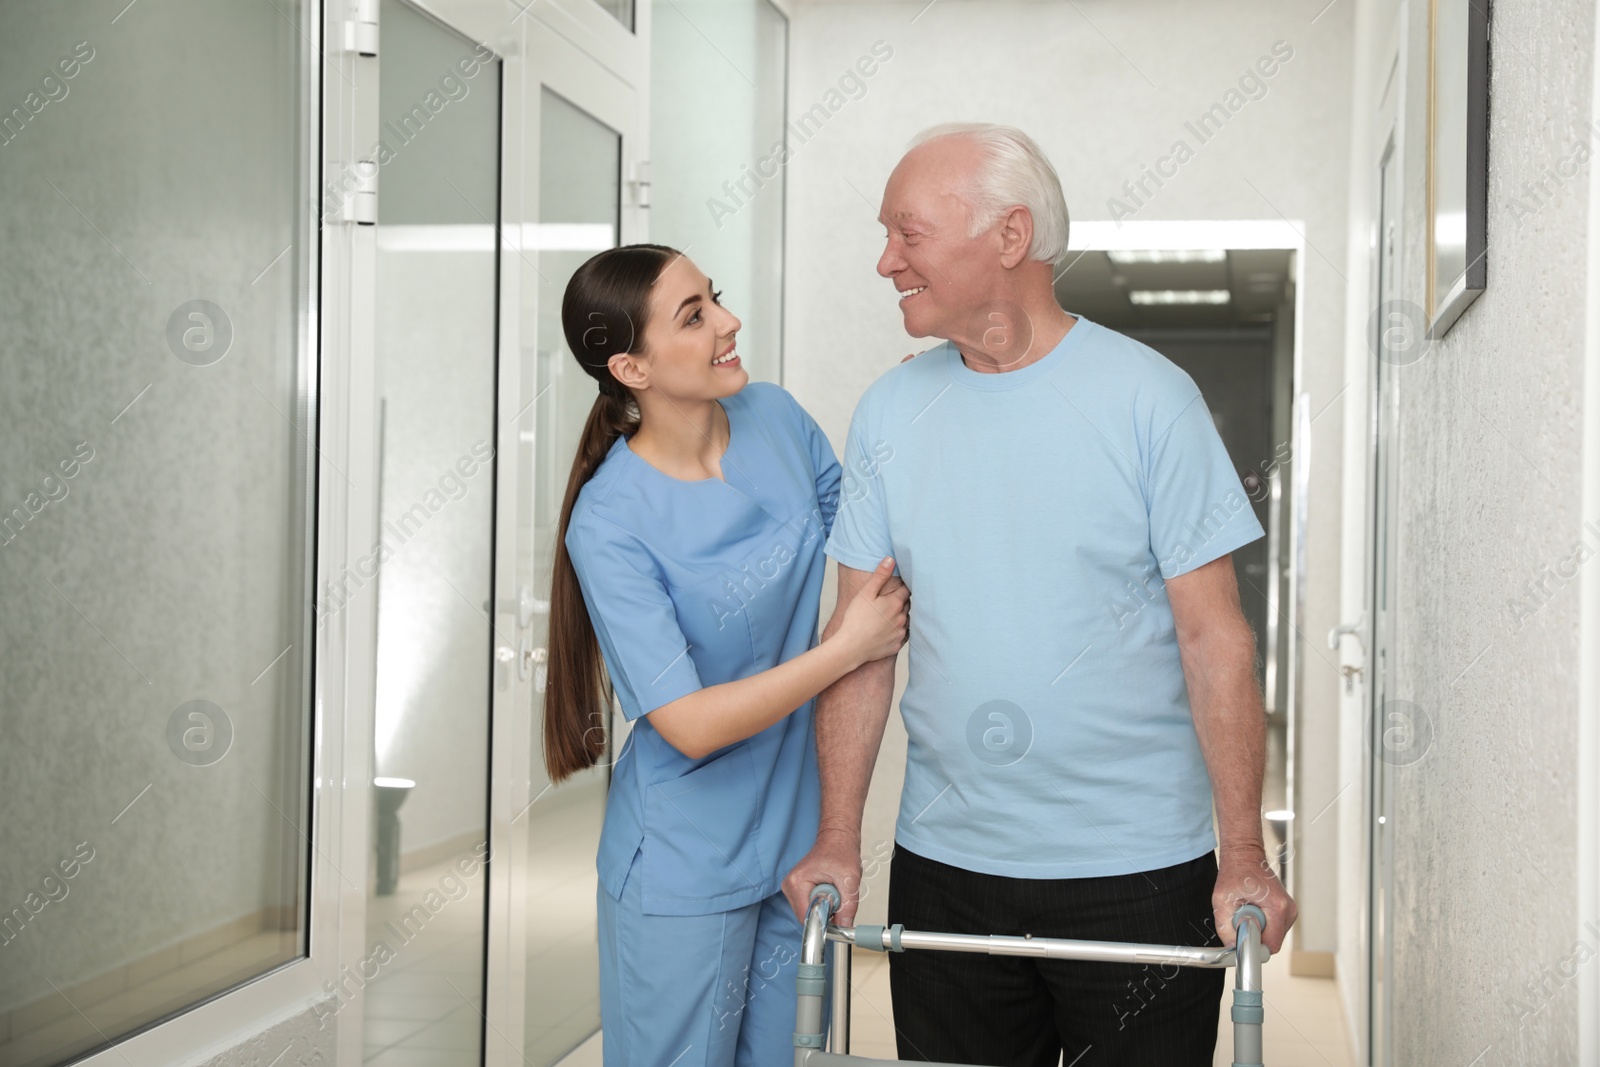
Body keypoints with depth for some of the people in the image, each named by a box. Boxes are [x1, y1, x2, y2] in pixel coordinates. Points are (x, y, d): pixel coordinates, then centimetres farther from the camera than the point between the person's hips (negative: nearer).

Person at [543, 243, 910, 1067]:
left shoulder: (776, 420, -4)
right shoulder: (610, 522, -21)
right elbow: (692, 725, -23)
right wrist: (847, 649, -17)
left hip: (798, 838, 5)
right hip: (685, 874, -5)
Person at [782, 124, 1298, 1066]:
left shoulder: (1147, 396, -8)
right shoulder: (889, 411, 3)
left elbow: (1214, 637, -7)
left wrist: (1245, 855, -9)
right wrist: (838, 841, 0)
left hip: (1137, 871, -3)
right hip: (942, 866, 3)